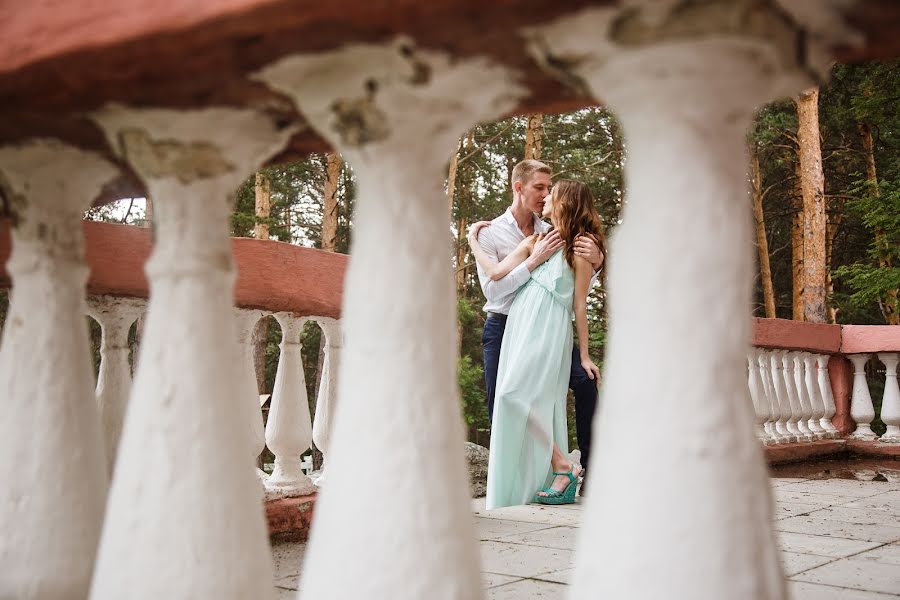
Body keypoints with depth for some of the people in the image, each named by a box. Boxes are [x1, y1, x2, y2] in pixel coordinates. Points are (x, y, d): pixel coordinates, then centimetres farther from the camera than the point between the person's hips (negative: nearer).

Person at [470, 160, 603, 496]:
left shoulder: (550, 233, 7)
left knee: (584, 381, -17)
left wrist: (595, 261, -19)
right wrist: (534, 261, -23)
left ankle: (592, 475, -11)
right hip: (504, 328, -2)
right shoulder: (490, 233, -2)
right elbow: (491, 289, -14)